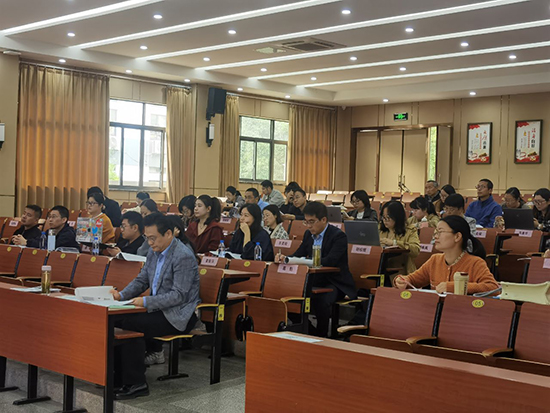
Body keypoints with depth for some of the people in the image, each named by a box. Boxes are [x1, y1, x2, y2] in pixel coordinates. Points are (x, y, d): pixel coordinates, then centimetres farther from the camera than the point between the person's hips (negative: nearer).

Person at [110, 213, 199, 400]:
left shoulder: (184, 257, -19)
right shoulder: (154, 252, 9)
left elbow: (178, 295, -22)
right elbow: (141, 281, 16)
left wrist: (146, 302, -28)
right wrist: (122, 295, -2)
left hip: (178, 316, -9)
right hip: (160, 310, 9)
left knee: (131, 324, -24)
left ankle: (135, 384, -15)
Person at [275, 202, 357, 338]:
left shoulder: (339, 236, -14)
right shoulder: (308, 234, 10)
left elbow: (330, 261, -27)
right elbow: (298, 254, 9)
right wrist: (285, 258, -13)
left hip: (335, 284, -7)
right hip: (315, 281, 7)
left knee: (320, 300, -36)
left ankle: (321, 335, -17)